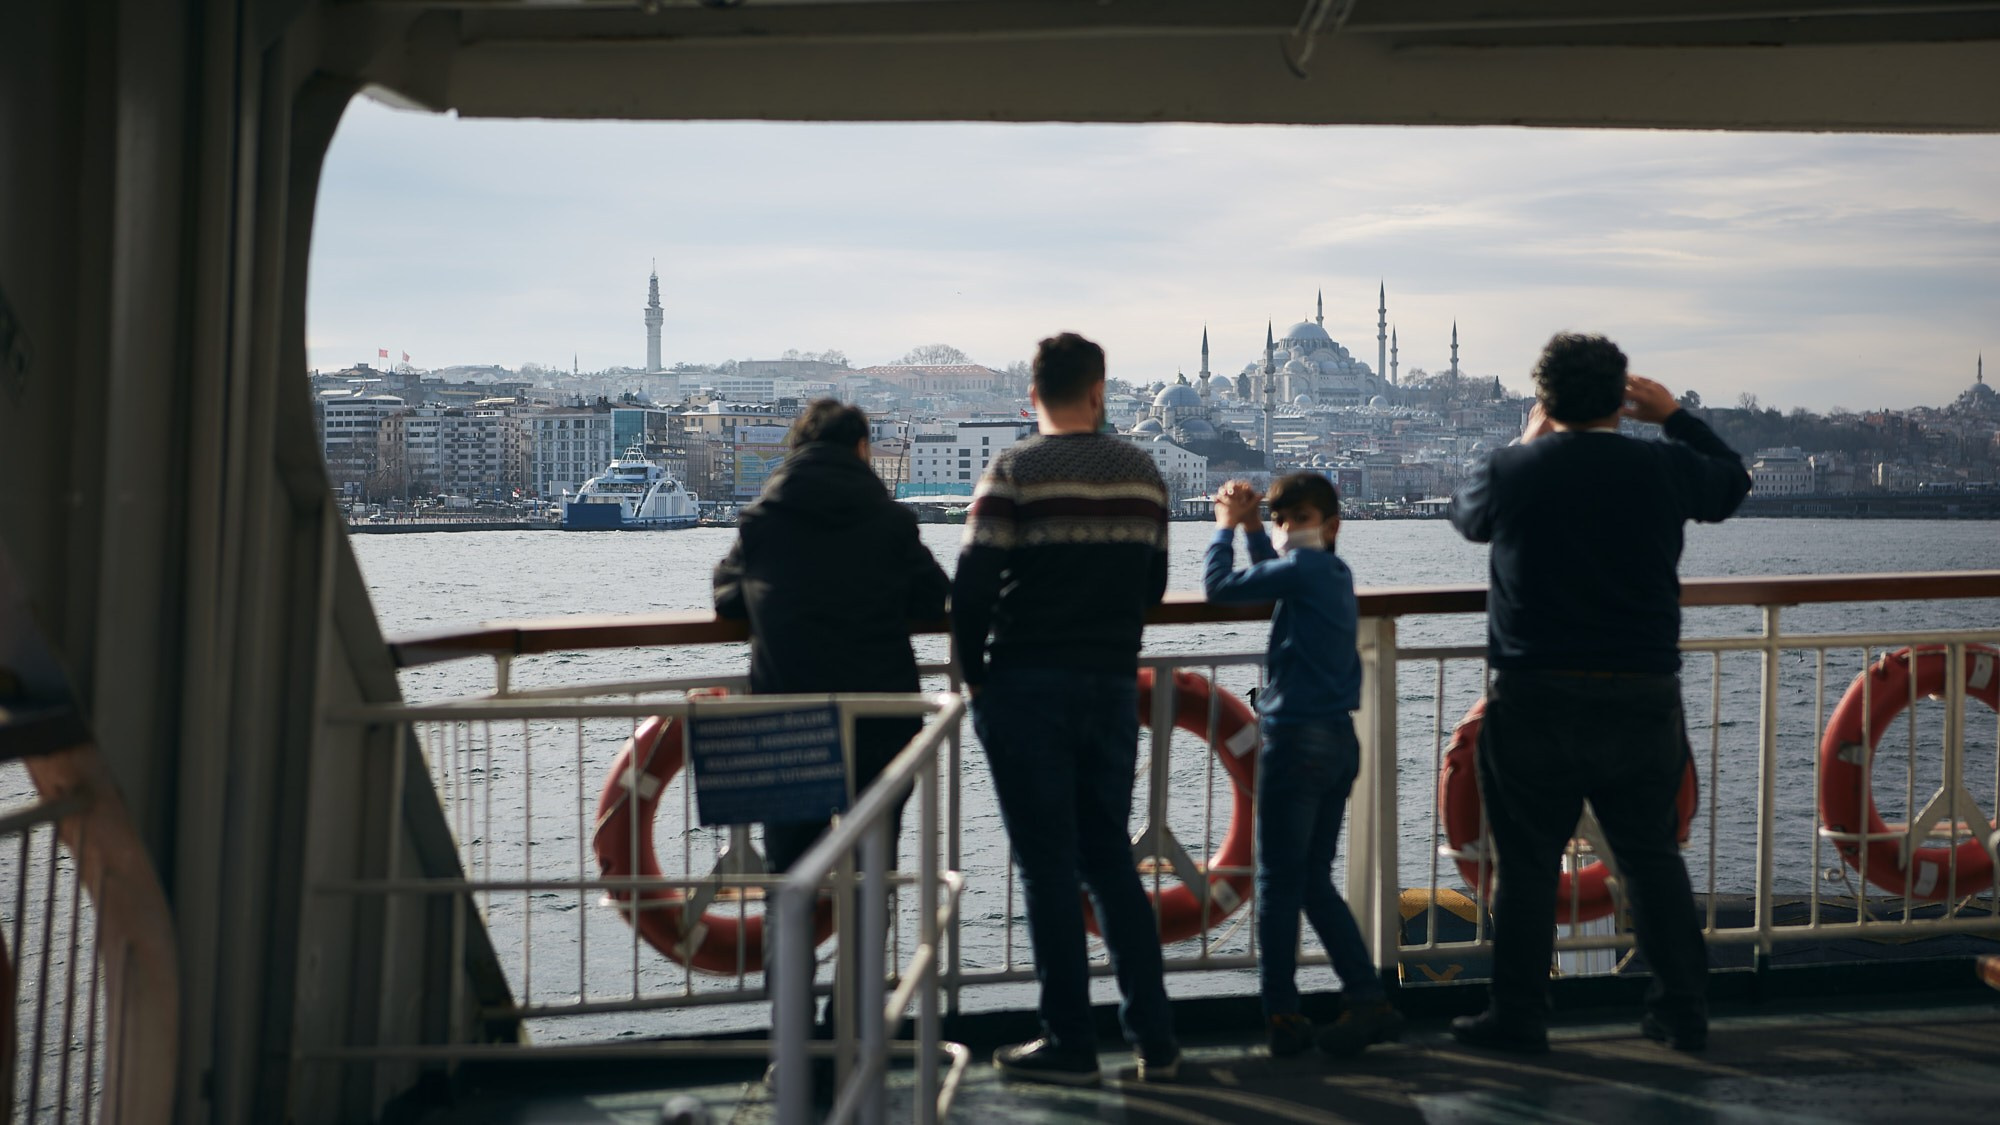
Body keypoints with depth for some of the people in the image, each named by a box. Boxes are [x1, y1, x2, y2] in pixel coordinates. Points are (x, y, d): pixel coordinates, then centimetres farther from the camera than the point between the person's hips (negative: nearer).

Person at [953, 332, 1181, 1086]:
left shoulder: (1015, 472, -9)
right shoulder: (1142, 474, 7)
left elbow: (972, 587, -14)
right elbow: (1152, 586, 12)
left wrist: (975, 677, -1)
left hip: (1029, 688, -5)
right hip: (1114, 686, 5)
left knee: (1049, 867, 3)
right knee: (1110, 859, 14)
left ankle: (1070, 1044, 9)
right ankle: (1154, 1039, 15)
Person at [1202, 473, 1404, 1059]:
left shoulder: (1306, 567, -12)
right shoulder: (1337, 573, 14)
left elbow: (1219, 586, -9)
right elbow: (1274, 579, 33)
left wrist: (1225, 527, 5)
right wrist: (1251, 528, 24)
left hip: (1296, 738, -9)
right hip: (1339, 740, 9)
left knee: (1279, 881, -1)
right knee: (1314, 879, 14)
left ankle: (1282, 1016, 4)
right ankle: (1369, 1001, 11)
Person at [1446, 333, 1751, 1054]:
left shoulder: (1514, 471, -6)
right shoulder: (1663, 468, -1)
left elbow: (1464, 513, 17)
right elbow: (1734, 483, 21)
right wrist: (1675, 416, 30)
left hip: (1536, 702, -2)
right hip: (1643, 698, 2)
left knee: (1528, 865, 6)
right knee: (1652, 858, 14)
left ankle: (1518, 1017, 13)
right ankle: (1683, 1013, 21)